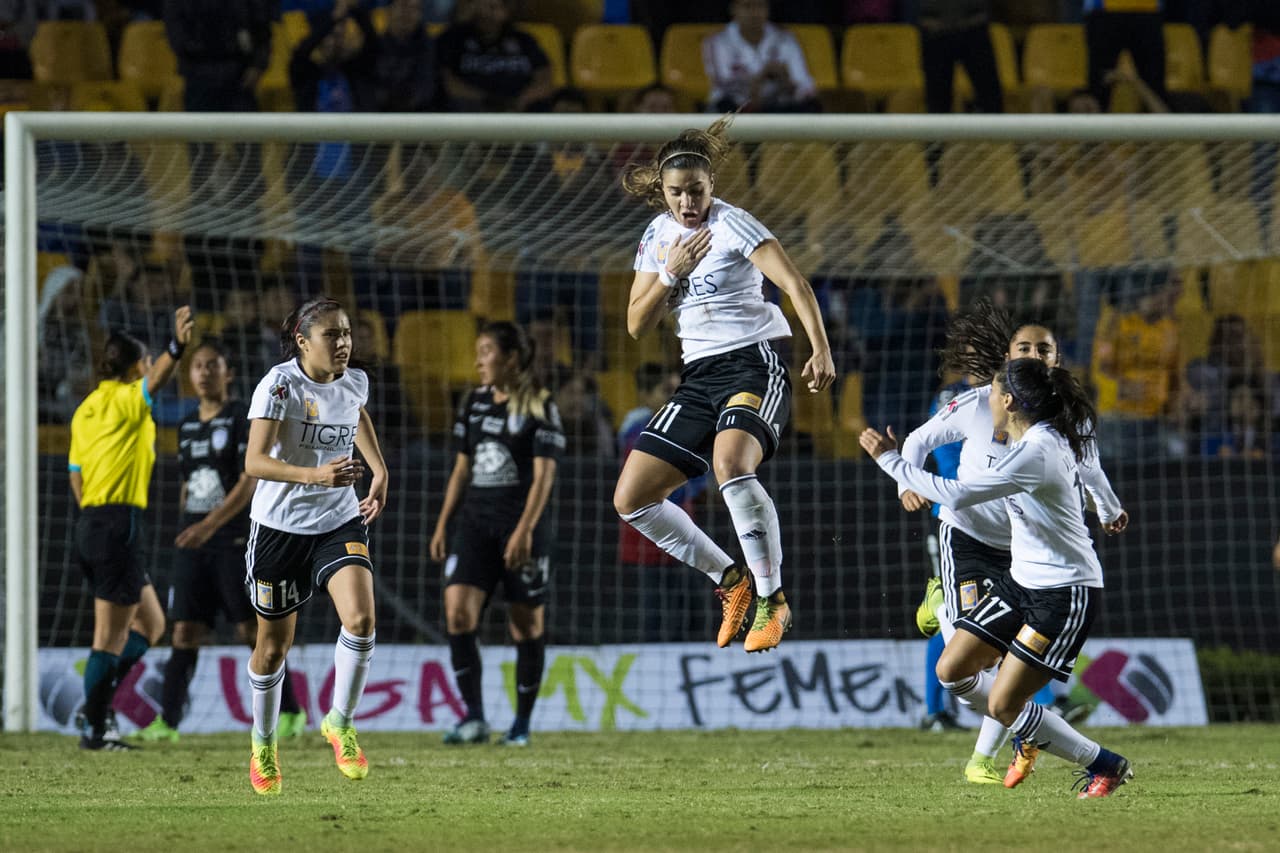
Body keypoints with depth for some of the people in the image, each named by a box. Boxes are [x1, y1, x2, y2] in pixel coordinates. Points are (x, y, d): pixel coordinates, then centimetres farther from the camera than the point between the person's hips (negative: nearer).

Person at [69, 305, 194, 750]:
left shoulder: (85, 411, 16)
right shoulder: (126, 400, -7)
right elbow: (157, 379, -29)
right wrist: (176, 347, -46)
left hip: (90, 523, 9)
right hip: (120, 523, -9)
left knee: (150, 622, 16)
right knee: (111, 634, -4)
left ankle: (97, 700, 8)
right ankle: (93, 727, -2)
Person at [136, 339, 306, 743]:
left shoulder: (244, 419, -6)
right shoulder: (187, 426, 15)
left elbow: (249, 481, -14)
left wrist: (211, 524, -23)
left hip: (234, 540, -6)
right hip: (192, 543, 6)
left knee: (252, 630, -5)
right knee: (185, 631, 1)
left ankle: (290, 713, 6)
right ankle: (167, 721, 0)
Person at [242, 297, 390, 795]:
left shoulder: (354, 382, 1)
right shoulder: (280, 385, -16)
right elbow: (254, 462, -25)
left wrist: (379, 473, 18)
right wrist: (314, 475, -39)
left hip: (340, 524, 3)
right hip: (280, 526, -3)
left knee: (360, 619, -21)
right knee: (274, 644, 8)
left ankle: (340, 725, 0)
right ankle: (263, 745, 32)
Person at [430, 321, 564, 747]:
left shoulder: (540, 408, -6)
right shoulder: (474, 403, 11)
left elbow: (544, 475, -12)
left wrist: (525, 529, -21)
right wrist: (443, 524, 13)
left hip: (522, 525, -5)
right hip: (476, 522, 5)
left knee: (526, 625, 1)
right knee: (458, 613, -11)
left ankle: (522, 724, 12)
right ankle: (474, 719, -8)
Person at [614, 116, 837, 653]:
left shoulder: (731, 224, -9)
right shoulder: (658, 236, 11)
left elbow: (795, 284, -19)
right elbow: (637, 325, 10)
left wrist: (821, 349, -33)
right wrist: (670, 274, -6)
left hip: (753, 366, -7)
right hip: (699, 378, 7)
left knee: (730, 464, -36)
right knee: (631, 499, 1)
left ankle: (771, 598, -28)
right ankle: (731, 581, 15)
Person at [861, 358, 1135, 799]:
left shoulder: (1035, 452, -25)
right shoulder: (1049, 438, 4)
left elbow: (956, 495, -31)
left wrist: (891, 460, -22)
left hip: (1064, 596, -10)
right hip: (1021, 581, 10)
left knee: (1003, 705, -9)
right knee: (952, 671, 7)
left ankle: (1106, 766, 7)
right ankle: (1032, 733, 29)